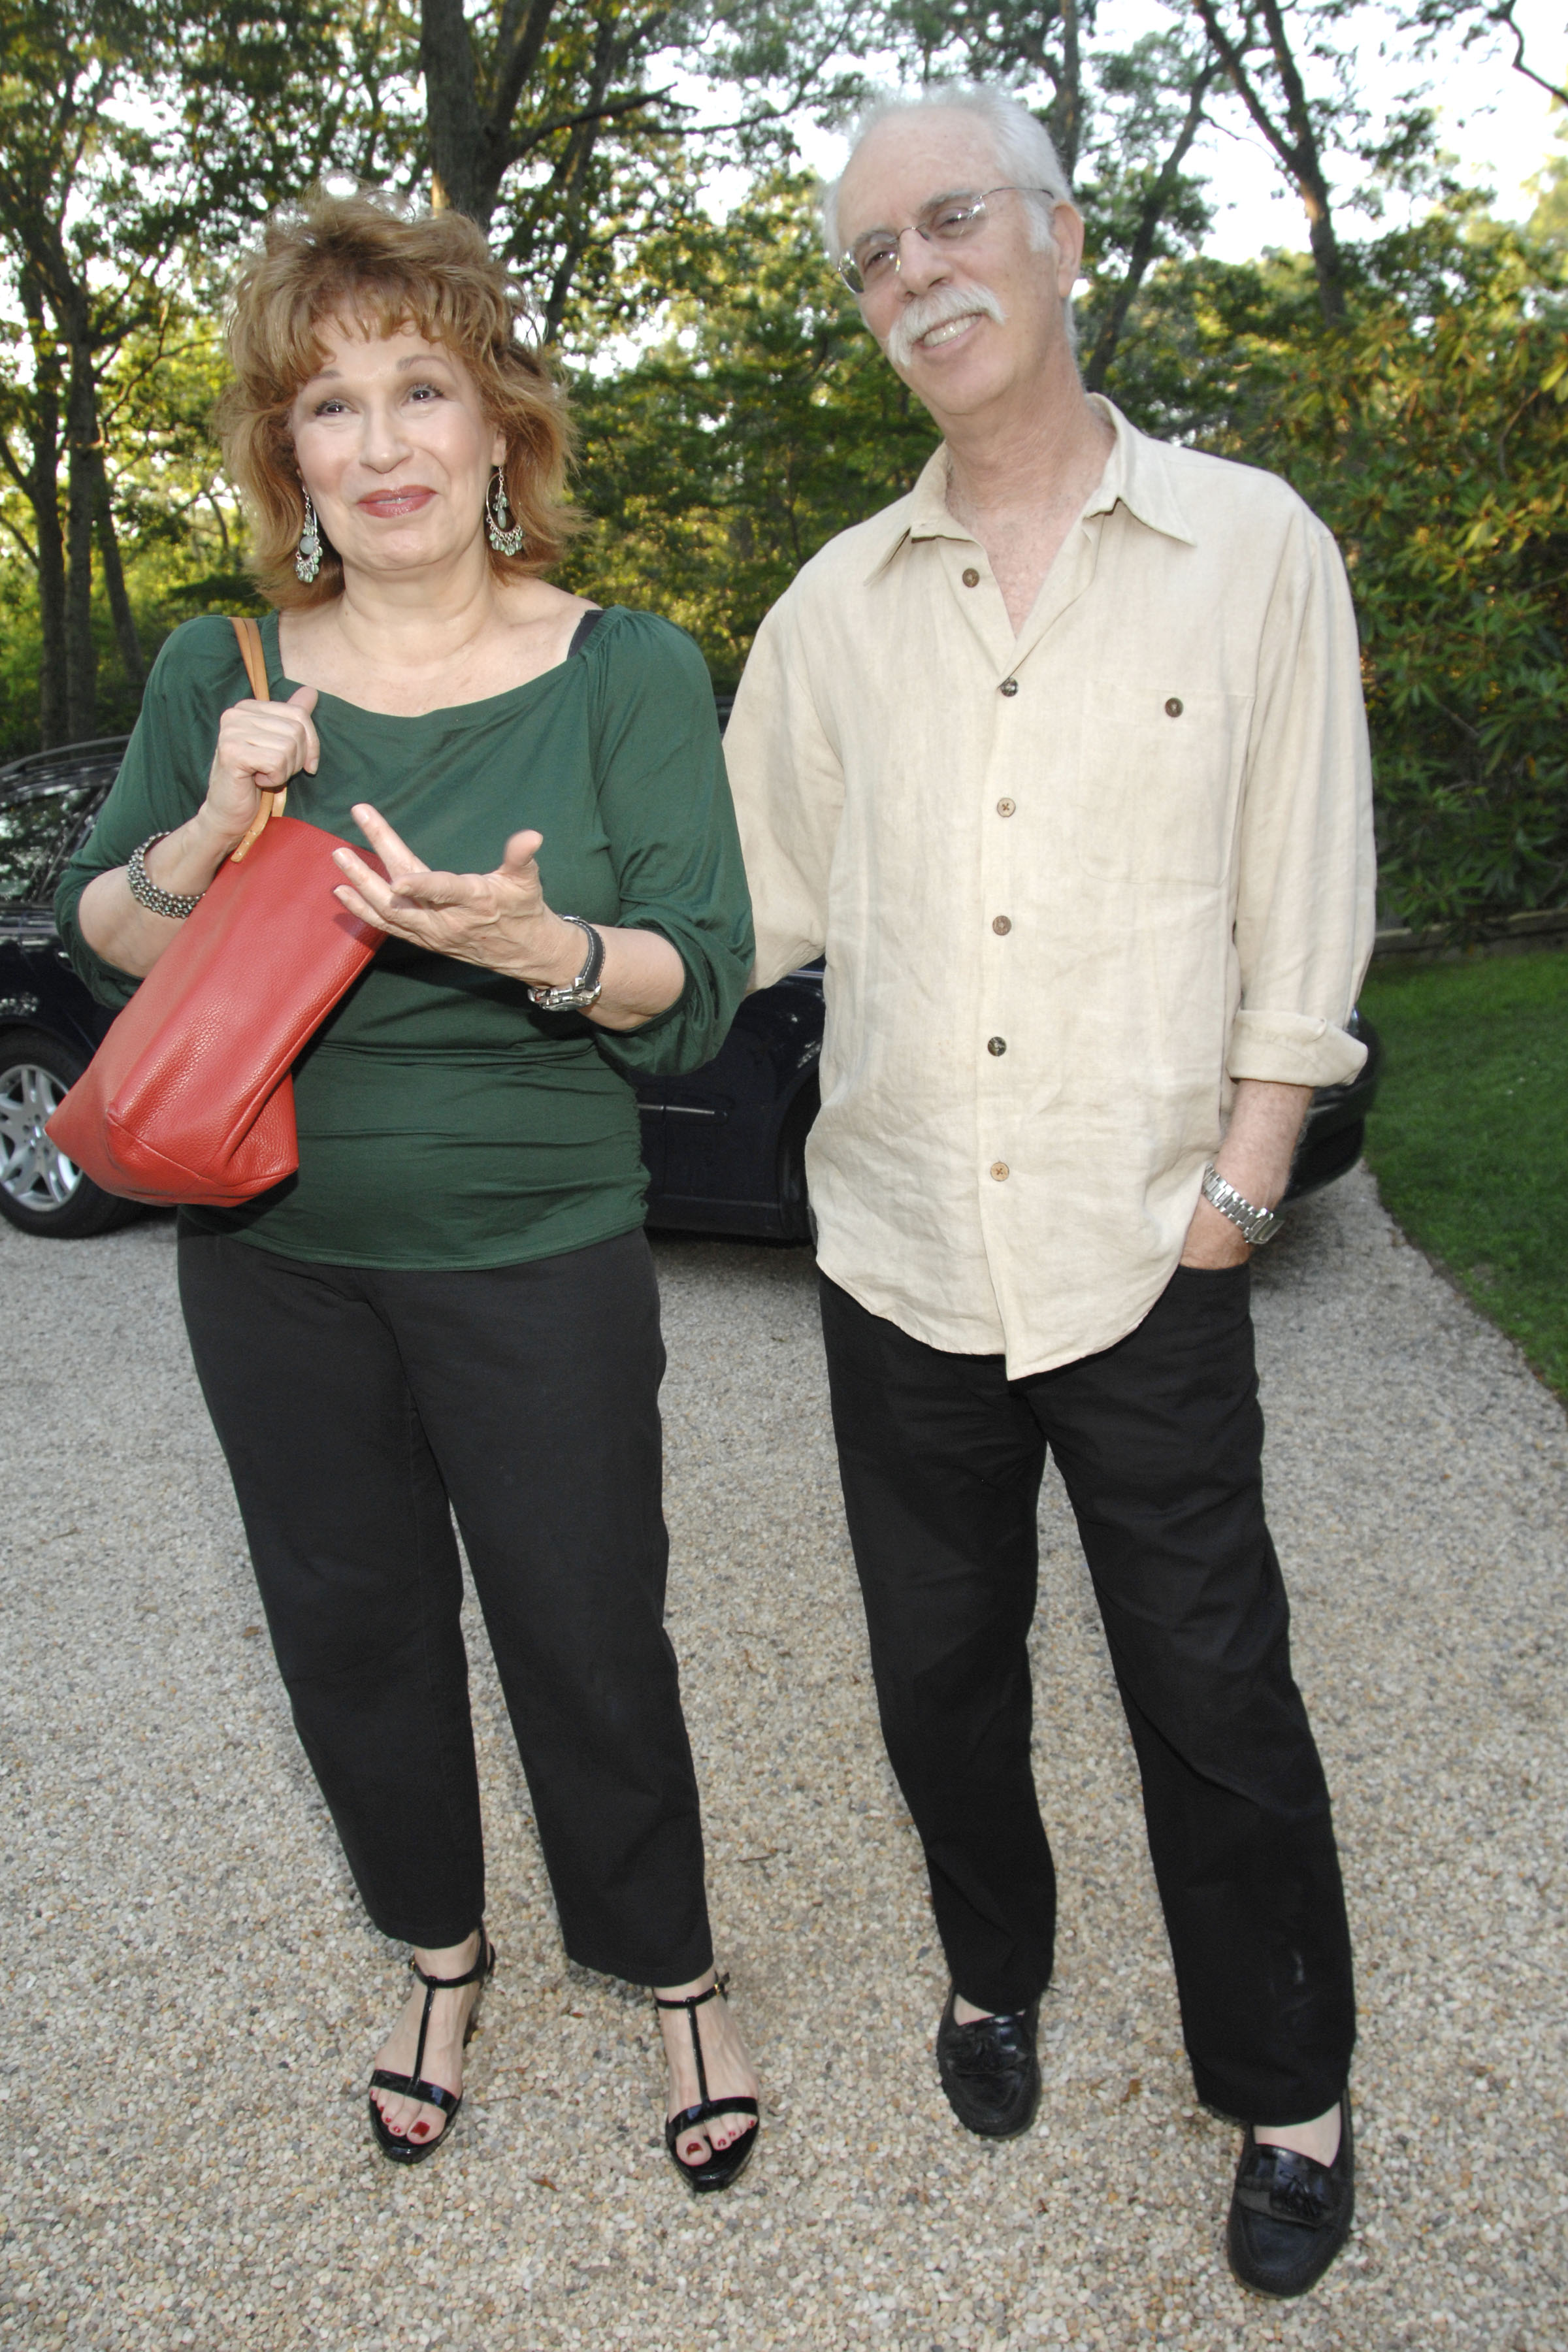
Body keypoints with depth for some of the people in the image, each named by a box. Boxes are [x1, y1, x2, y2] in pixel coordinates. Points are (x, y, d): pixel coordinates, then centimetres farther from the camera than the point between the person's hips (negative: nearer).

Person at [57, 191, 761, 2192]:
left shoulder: (628, 671, -6)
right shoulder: (220, 676, 2)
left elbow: (696, 993, -10)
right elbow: (99, 954, 4)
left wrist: (533, 943, -30)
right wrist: (209, 829, -16)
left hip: (536, 1259, -3)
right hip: (271, 1256, 3)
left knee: (587, 1636, 7)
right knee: (351, 1628, 16)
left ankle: (674, 1977, 34)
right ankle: (441, 1953, 42)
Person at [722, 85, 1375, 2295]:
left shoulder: (1251, 546, 0)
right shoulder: (834, 606, 7)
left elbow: (1302, 924, -2)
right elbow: (753, 906, 9)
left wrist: (1228, 1205, -7)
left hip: (1143, 1262, -3)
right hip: (900, 1257, 3)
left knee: (1216, 1699, 8)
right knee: (941, 1673, 17)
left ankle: (1291, 2094, 33)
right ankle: (995, 1973, 44)